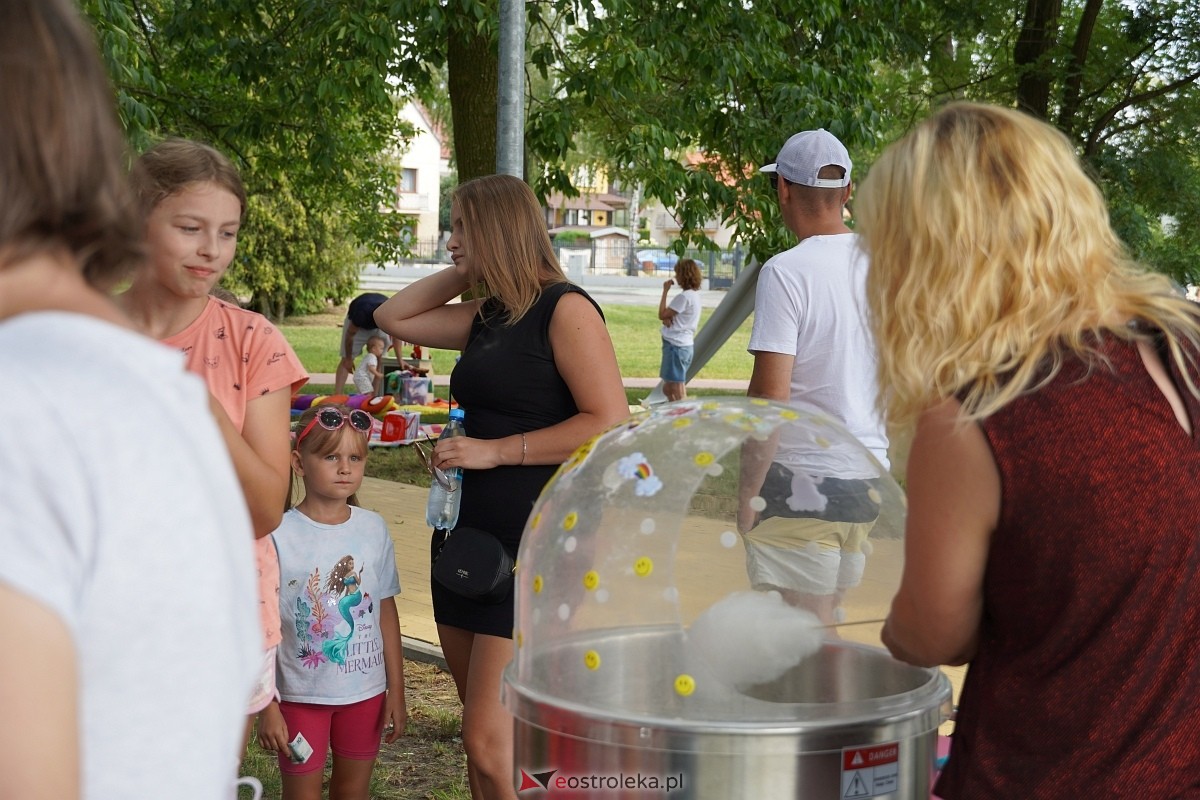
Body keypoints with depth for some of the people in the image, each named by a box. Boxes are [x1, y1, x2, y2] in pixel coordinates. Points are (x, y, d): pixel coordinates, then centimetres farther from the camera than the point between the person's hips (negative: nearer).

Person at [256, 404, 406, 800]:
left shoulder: (374, 529, -1)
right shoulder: (279, 536, -13)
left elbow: (386, 611, 6)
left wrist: (396, 690, 7)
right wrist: (267, 707, -12)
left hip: (366, 691, 4)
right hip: (301, 695, -3)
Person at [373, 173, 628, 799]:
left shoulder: (564, 309, -10)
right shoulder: (487, 318, 14)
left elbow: (611, 424, -18)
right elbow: (393, 318, 24)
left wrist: (496, 450, -17)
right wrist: (465, 273, 14)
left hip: (533, 542, -9)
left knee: (491, 747, -13)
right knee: (482, 739, 13)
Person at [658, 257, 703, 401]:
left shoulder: (684, 297, -17)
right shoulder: (694, 295, 14)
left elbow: (662, 314, -10)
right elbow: (666, 316, 15)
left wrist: (665, 291, -5)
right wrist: (667, 318, -8)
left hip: (676, 346, -10)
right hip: (686, 345, 10)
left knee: (678, 393, -8)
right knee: (668, 389, 18)